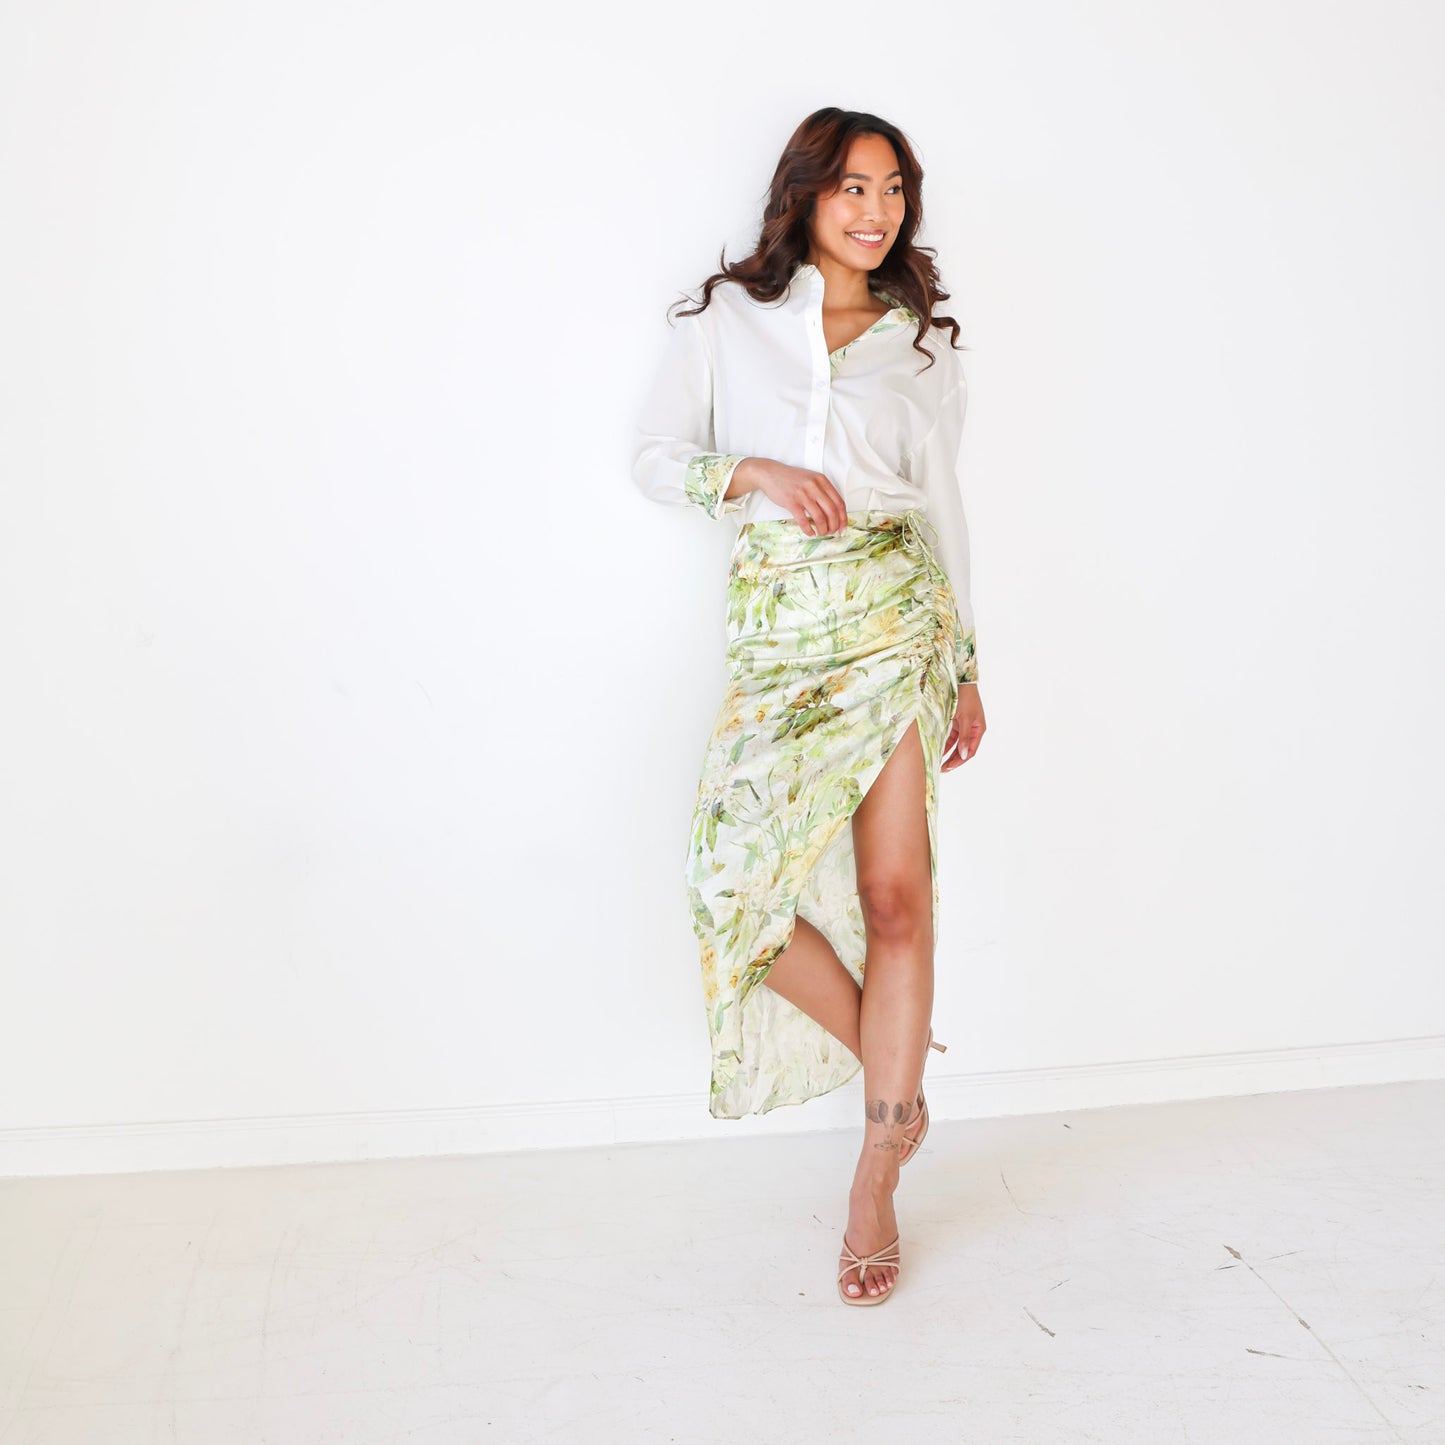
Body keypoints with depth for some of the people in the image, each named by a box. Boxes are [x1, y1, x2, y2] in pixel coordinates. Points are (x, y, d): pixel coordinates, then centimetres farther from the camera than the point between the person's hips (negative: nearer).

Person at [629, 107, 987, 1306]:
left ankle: (877, 1179, 6)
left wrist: (967, 666, 13)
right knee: (742, 880, -13)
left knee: (895, 891, -7)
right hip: (777, 625, 0)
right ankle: (896, 1073, 14)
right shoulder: (728, 318, 13)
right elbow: (656, 456, 11)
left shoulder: (919, 344, 15)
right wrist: (755, 473, -8)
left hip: (892, 611, 0)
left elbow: (942, 503, 16)